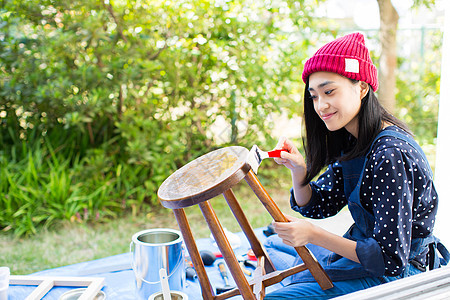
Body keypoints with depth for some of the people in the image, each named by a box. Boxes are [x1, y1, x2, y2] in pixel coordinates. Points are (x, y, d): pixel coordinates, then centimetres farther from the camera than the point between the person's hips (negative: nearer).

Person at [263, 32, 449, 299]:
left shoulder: (391, 155, -28)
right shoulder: (352, 142, 0)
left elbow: (391, 260, -27)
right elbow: (317, 206, 6)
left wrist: (314, 235, -29)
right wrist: (299, 170, -13)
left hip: (397, 272, -9)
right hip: (365, 247, 9)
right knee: (273, 244, 21)